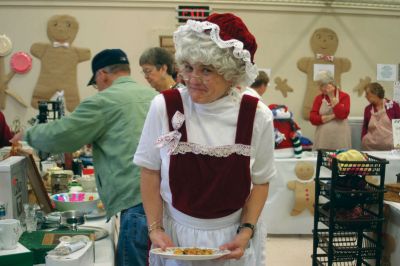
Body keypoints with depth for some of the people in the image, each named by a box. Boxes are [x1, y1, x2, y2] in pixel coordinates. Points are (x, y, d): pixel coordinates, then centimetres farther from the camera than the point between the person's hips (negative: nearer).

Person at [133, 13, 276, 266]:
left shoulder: (257, 116, -11)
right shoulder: (163, 107, -13)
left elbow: (260, 181, 0)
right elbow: (150, 174, -2)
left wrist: (247, 231, -10)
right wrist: (155, 228, -8)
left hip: (233, 236, 1)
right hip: (175, 234, 0)